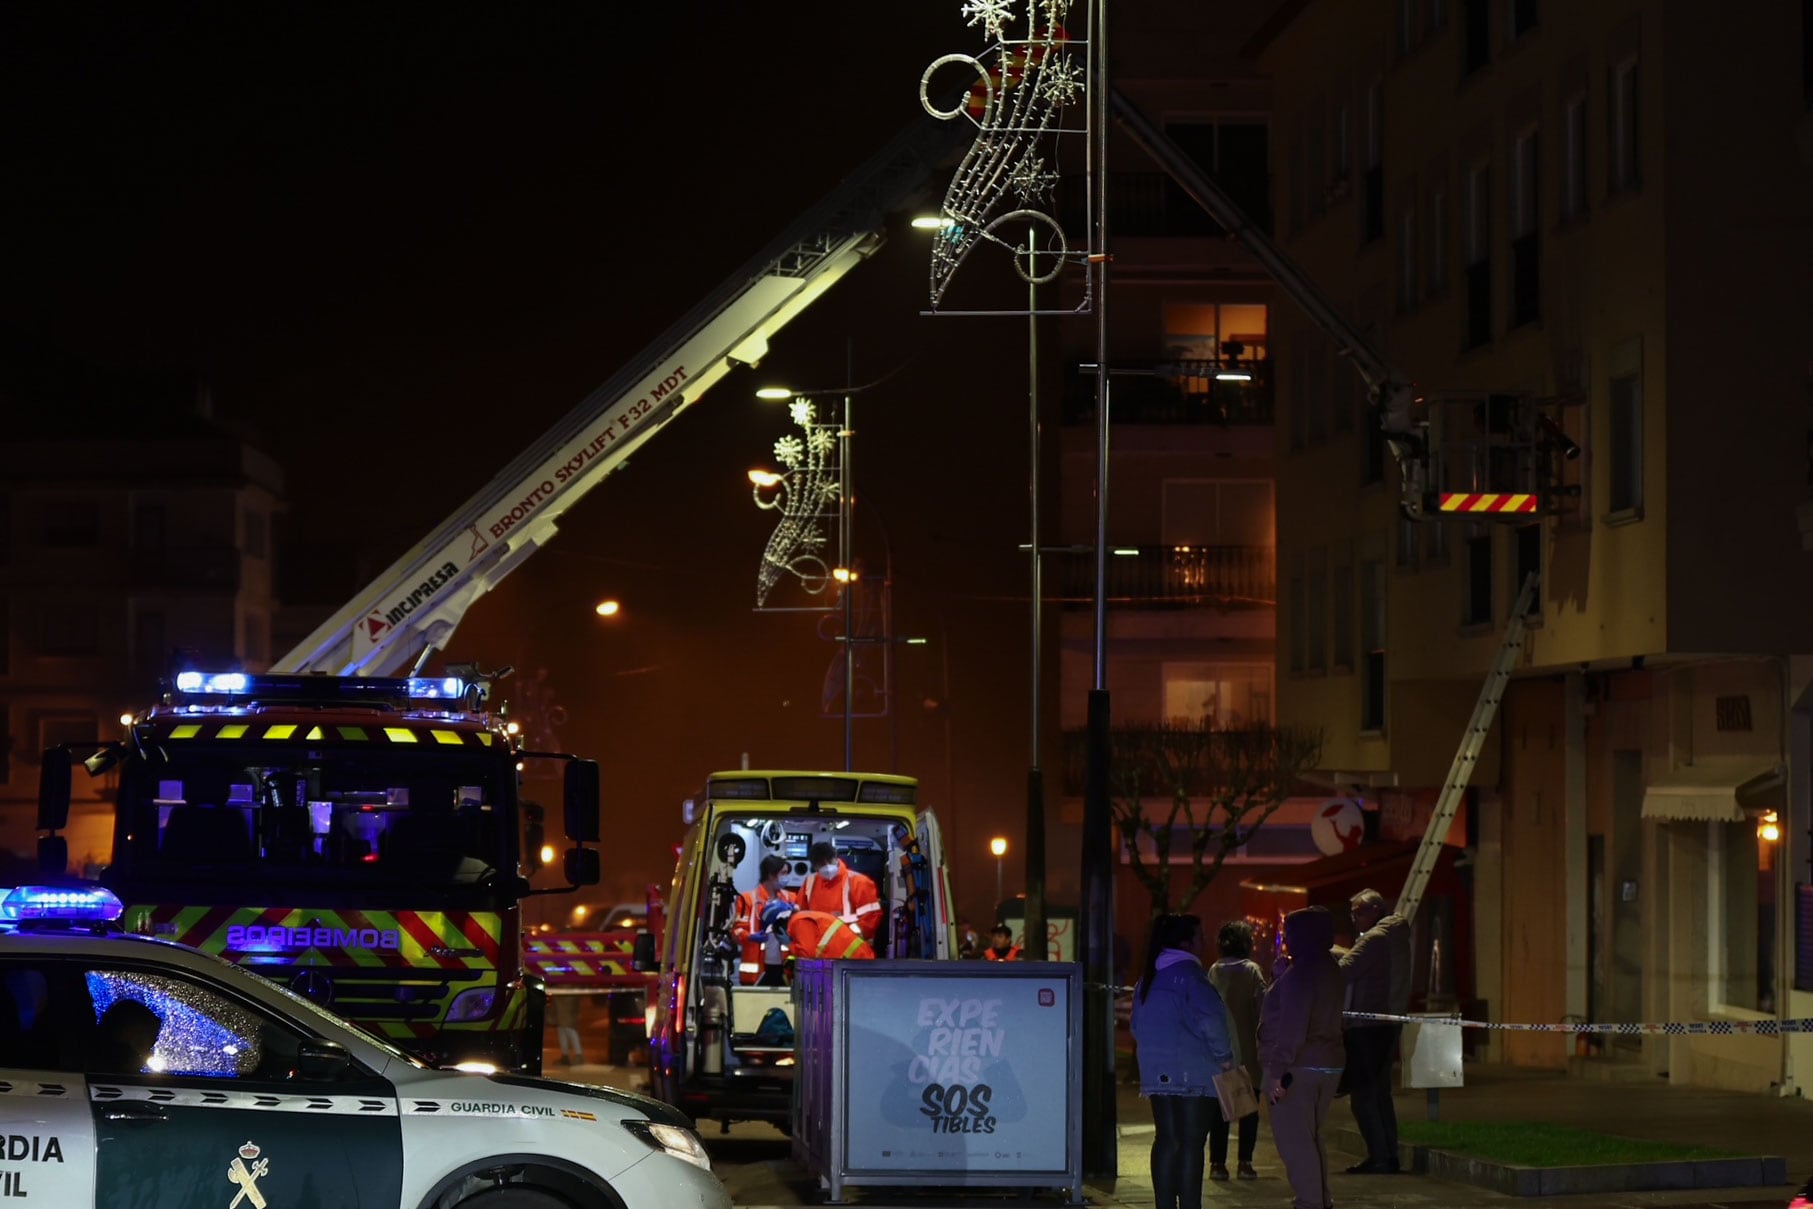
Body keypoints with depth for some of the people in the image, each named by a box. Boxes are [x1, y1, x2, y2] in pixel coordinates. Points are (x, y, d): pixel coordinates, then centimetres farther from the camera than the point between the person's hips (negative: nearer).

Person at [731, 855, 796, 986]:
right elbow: (737, 929, -5)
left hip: (782, 966, 5)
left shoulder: (789, 899, 12)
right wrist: (751, 937, -24)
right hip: (757, 968, -5)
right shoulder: (749, 899, -3)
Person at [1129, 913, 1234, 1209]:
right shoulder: (1189, 974, -12)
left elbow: (1138, 1026, 20)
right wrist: (1224, 1056, -10)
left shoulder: (1148, 978, 13)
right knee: (1191, 1142, -5)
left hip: (1157, 1070, 7)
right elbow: (1211, 1018, -22)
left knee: (1165, 1140, 11)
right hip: (1194, 1072, -7)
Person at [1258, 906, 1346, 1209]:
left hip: (1298, 1069, -10)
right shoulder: (1331, 971, 14)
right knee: (1311, 1137, 19)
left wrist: (1277, 1071, -23)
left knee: (1294, 1140, -7)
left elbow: (1291, 1027, -23)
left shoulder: (1301, 974, -17)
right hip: (1328, 1065, 10)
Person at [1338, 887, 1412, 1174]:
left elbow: (1342, 972, -23)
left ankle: (1379, 1157, -9)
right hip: (1388, 1025, 10)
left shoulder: (1375, 939, -15)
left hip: (1368, 1028, -10)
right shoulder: (1397, 936, 16)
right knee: (1381, 1093, 15)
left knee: (1363, 1096, -7)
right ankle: (1389, 1156, 16)